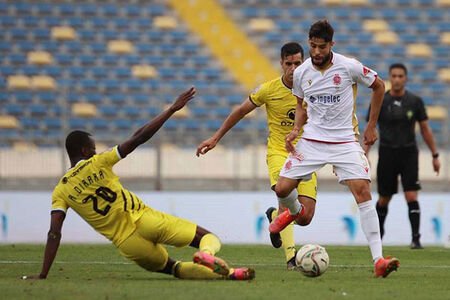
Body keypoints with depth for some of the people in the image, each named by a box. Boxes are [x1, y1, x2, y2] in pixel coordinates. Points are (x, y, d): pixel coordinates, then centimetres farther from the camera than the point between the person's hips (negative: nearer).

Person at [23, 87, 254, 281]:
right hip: (144, 220, -2)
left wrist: (43, 275, 1)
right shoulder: (97, 163, 0)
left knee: (173, 268, 23)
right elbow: (138, 138, -2)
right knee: (208, 237, 5)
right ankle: (207, 255, -35)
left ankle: (224, 273, -6)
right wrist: (173, 109, 3)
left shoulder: (60, 192, 6)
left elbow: (54, 234, -2)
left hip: (127, 244, 2)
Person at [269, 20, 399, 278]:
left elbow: (379, 86, 5)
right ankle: (295, 211, 37)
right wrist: (296, 129, -2)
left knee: (363, 191, -19)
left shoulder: (349, 67, -11)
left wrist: (371, 126, 6)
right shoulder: (301, 73, -1)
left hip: (345, 141, -3)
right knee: (282, 189, -5)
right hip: (312, 140, 3)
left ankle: (379, 260, -21)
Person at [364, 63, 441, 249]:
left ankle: (416, 238, -12)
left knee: (411, 197, -12)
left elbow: (425, 129, 8)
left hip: (409, 153, 0)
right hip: (387, 153, 0)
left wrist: (435, 155, 7)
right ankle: (378, 235, 30)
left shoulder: (415, 101, 1)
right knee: (383, 199, 8)